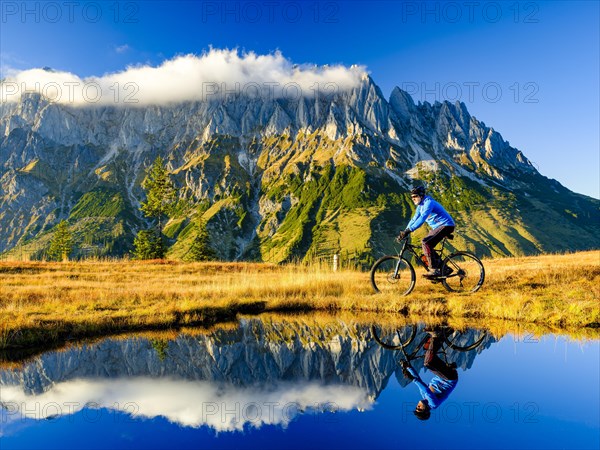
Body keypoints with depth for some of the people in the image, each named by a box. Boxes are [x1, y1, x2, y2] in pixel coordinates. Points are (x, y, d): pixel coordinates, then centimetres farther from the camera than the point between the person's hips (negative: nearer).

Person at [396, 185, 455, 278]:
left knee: (425, 242, -23)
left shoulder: (428, 203, -20)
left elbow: (422, 219, -32)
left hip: (446, 225, -10)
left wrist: (409, 230, -38)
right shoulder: (420, 206, 10)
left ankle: (434, 270, -20)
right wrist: (404, 232, 1)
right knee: (427, 246, 3)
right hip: (437, 227, 10)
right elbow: (414, 219, 11)